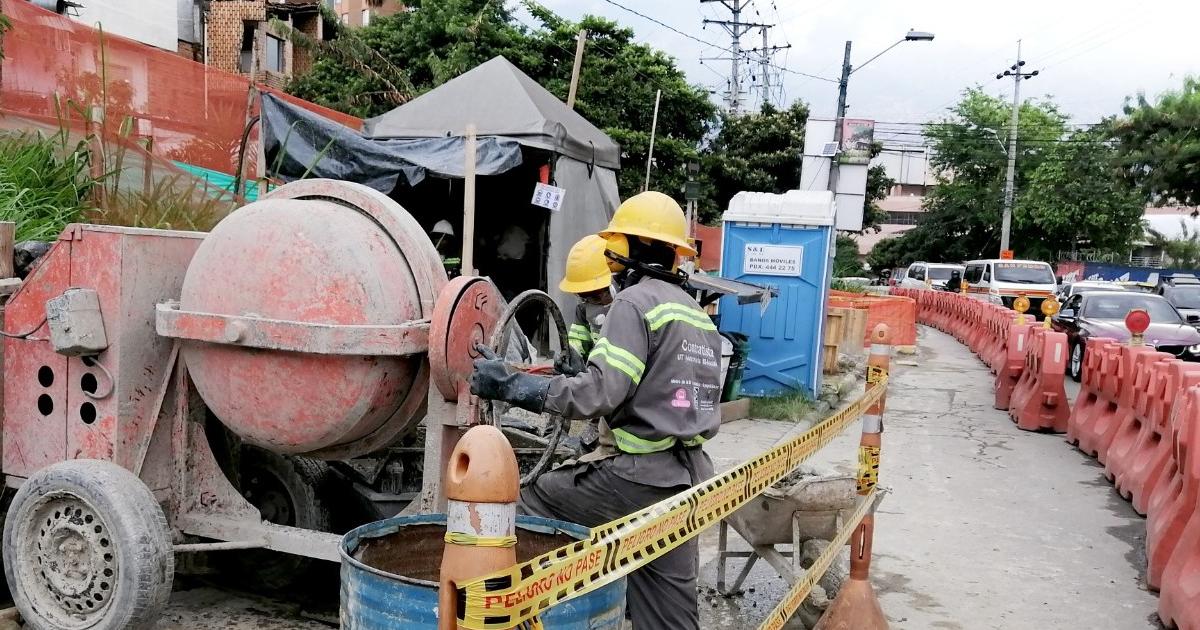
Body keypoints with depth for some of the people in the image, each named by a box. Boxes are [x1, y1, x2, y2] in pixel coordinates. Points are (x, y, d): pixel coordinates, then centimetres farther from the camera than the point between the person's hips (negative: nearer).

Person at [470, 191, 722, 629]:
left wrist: (512, 385, -15)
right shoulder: (697, 314, 17)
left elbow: (600, 392, -20)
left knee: (532, 505, 4)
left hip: (643, 474, -9)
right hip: (688, 477, 9)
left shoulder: (635, 301, -10)